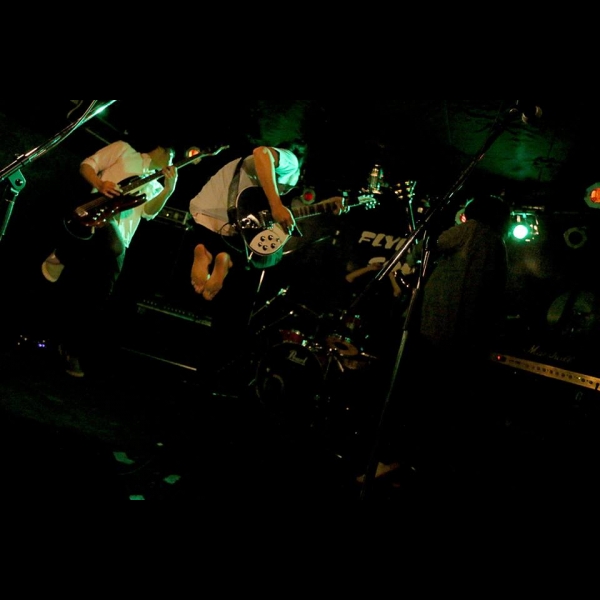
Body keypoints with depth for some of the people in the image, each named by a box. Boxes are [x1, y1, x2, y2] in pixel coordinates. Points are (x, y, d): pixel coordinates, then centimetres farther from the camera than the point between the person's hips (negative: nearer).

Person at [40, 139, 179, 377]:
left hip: (116, 243, 4)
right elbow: (87, 165, 9)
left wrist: (168, 190, -5)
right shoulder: (124, 150, 17)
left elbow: (149, 211, 8)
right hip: (92, 221, -4)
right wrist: (100, 185, -10)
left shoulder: (154, 186, 28)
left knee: (96, 301, -1)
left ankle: (71, 350, 9)